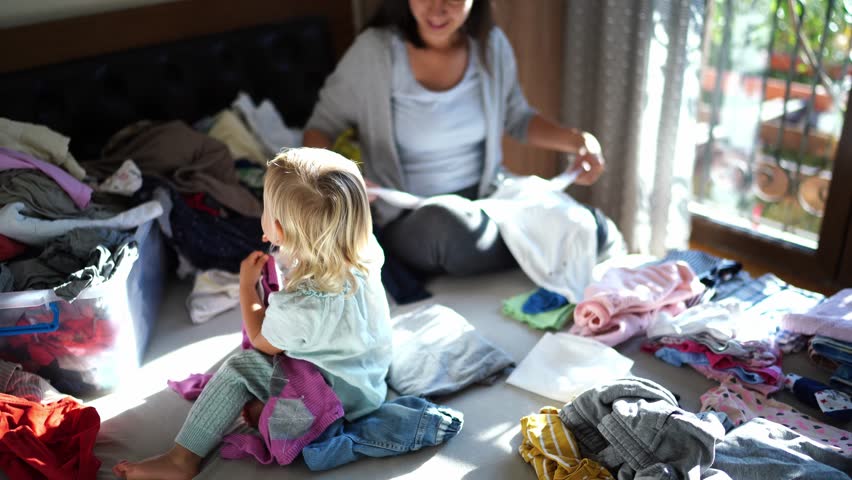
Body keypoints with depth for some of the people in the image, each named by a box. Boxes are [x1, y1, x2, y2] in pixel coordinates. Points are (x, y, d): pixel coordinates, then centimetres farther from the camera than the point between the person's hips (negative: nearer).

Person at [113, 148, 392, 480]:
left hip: (342, 395, -7)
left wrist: (247, 284, 1)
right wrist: (287, 254, 2)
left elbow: (260, 342, -8)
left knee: (239, 369, -7)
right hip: (371, 376, 7)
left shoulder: (295, 309, -34)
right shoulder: (365, 250, -18)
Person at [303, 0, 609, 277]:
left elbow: (517, 118, 14)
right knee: (447, 220, -39)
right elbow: (321, 126, -5)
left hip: (487, 199, 3)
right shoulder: (374, 50, -14)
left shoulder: (491, 45, -2)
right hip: (410, 221, -2)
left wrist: (576, 140, -4)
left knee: (592, 229, -19)